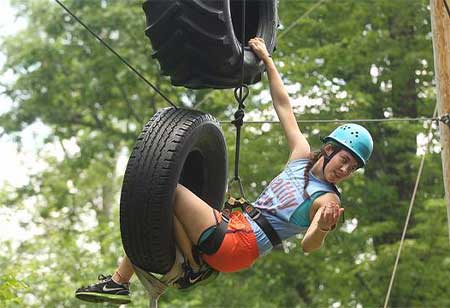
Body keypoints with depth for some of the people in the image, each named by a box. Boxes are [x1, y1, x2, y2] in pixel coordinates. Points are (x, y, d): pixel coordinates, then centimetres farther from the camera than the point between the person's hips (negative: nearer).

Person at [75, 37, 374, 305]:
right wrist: (267, 59, 19)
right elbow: (283, 106, 18)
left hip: (236, 245, -9)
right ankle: (119, 282, 15)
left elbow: (309, 245, -22)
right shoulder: (302, 156, 12)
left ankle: (195, 267, -11)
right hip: (234, 224, 9)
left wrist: (321, 228, -46)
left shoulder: (327, 201, -8)